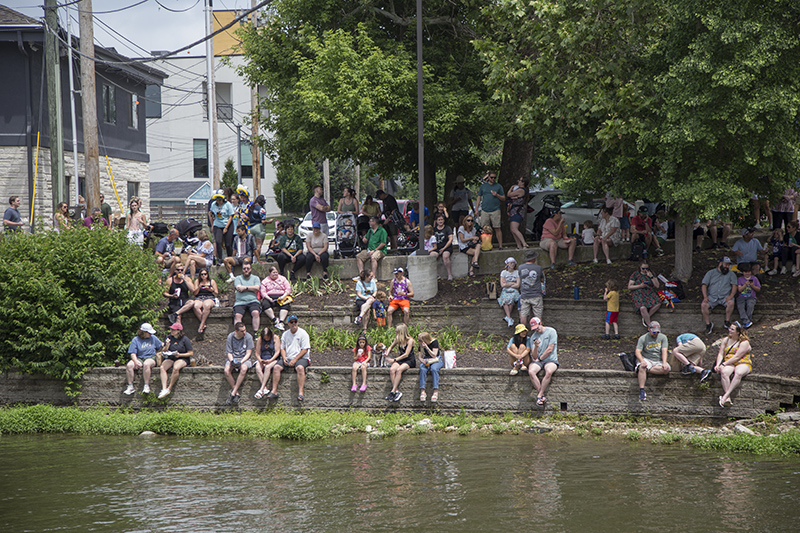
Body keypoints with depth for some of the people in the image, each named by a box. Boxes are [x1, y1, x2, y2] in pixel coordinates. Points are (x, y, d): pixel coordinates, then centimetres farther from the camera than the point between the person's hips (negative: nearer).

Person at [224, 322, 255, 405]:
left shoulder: (248, 337, -6)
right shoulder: (230, 337, -2)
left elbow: (248, 353, -7)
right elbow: (229, 352, 0)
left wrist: (241, 362, -23)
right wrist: (232, 361, -20)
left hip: (245, 359, -2)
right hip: (233, 358, 2)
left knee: (243, 369, -37)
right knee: (226, 371, -31)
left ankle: (233, 393, -34)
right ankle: (236, 394, -23)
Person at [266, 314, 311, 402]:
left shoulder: (303, 333, 0)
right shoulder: (285, 334, 16)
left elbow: (305, 349, -6)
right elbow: (282, 348, 17)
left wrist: (295, 360, -14)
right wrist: (284, 358, -4)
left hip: (300, 358, -4)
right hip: (287, 358, 4)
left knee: (300, 368, -37)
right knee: (276, 367, -21)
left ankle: (300, 392, -40)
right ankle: (274, 391, -21)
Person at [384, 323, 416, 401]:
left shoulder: (410, 340, -11)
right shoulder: (398, 339, 7)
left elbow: (406, 354, -17)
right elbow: (391, 347, 24)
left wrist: (394, 360, -20)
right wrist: (387, 353, 2)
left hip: (410, 361, -6)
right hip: (400, 359, 6)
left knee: (399, 370, -35)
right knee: (392, 369, -27)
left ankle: (393, 391, -35)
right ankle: (397, 391, -33)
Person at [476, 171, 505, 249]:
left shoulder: (499, 186, 10)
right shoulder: (483, 186, 15)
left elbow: (503, 199, 10)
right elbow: (479, 197, 16)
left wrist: (497, 195, -9)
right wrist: (476, 208, 9)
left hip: (495, 210, -2)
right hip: (485, 210, 2)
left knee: (497, 228, -7)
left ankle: (500, 245, -4)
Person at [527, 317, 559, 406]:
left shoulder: (551, 331, 2)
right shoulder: (533, 337, 12)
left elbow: (550, 349, -4)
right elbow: (534, 356, 5)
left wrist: (539, 358, 0)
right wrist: (536, 347, -15)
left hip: (550, 360, -3)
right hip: (537, 361, 3)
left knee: (549, 372, -38)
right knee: (531, 372, -32)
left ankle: (539, 395, -30)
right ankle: (542, 395, -27)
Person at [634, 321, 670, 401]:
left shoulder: (663, 337, 8)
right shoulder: (643, 338, 1)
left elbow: (664, 351, -2)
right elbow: (638, 351, -9)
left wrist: (664, 363, -20)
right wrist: (642, 361, -30)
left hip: (658, 361, 2)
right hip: (646, 359, -2)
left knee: (667, 369, -30)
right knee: (642, 366, -38)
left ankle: (642, 370, -26)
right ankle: (641, 390, -41)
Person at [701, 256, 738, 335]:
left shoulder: (731, 274, 16)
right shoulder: (711, 273, 14)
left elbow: (734, 286, 5)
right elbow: (704, 285, 7)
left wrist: (731, 296, -15)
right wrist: (705, 297, -10)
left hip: (725, 297, 0)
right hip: (712, 296, 0)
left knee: (731, 303, -34)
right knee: (703, 305, -29)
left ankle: (727, 322, -17)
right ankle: (708, 324, -16)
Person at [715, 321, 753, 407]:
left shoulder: (744, 342, -3)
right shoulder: (726, 340, 16)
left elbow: (737, 357, -12)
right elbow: (720, 354, 11)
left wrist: (724, 364, -18)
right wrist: (718, 365, -8)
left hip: (742, 363, -4)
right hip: (729, 364, 4)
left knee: (738, 373, -40)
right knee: (724, 372, -34)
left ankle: (725, 396, -50)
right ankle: (728, 399, -47)